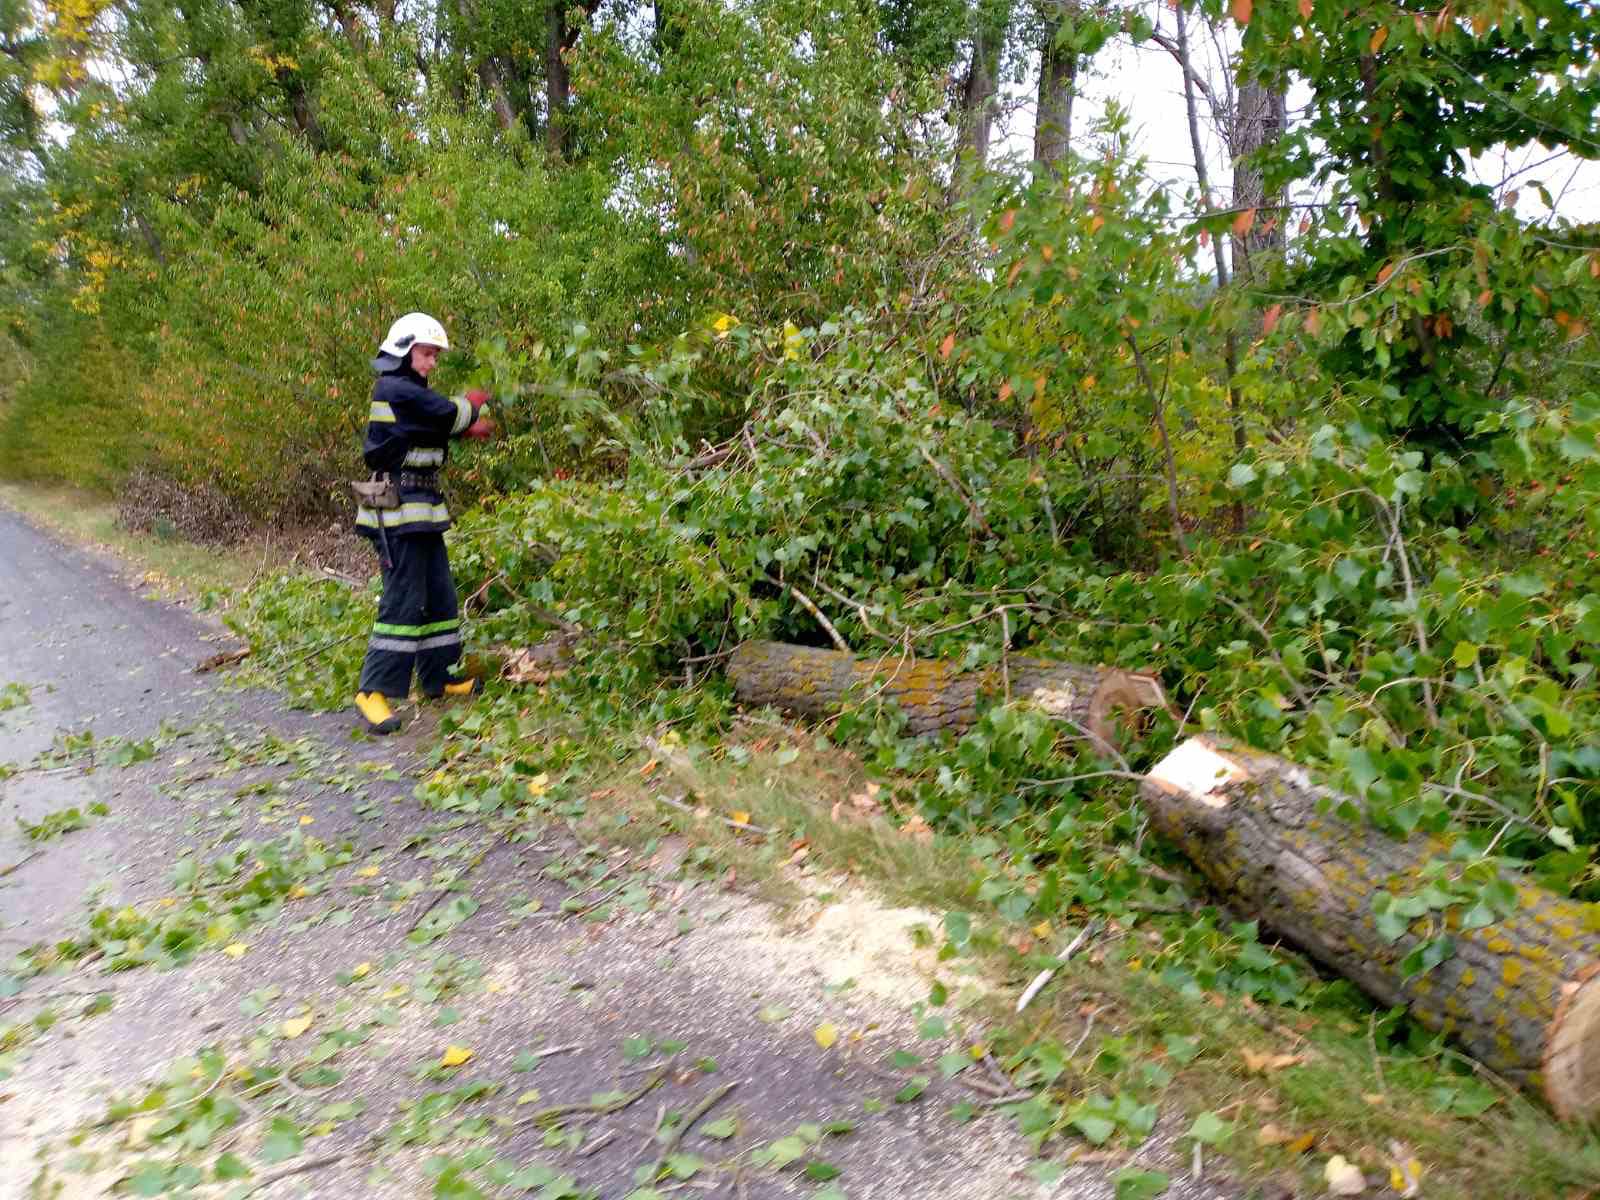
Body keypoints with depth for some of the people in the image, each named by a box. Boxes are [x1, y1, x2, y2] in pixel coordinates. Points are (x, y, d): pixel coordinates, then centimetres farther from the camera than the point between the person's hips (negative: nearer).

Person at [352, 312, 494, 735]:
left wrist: (470, 424, -1)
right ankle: (374, 690, -4)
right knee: (404, 601, -10)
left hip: (422, 513, 10)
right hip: (397, 513, -10)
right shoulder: (395, 390, -13)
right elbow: (449, 414, -15)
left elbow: (440, 426, 17)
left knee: (440, 598, 13)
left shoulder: (409, 392, 19)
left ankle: (437, 678, 23)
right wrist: (474, 404, 5)